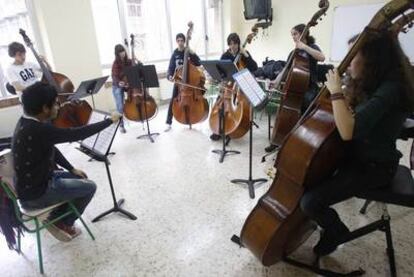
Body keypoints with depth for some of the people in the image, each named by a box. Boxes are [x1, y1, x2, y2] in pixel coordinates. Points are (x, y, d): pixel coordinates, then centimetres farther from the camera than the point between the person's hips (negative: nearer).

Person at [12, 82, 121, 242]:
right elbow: (77, 134, -29)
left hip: (33, 181, 9)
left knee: (80, 178, 17)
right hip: (34, 194, -9)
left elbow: (52, 150, 8)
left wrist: (72, 169, 6)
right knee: (89, 187, -1)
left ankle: (56, 218, 26)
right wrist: (110, 120, -19)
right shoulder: (38, 130, -32)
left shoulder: (28, 122, 0)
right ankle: (62, 223, 18)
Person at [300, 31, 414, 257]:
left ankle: (337, 231, 12)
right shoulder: (371, 83, 5)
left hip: (373, 168, -9)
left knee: (309, 201, -22)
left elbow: (348, 131, -36)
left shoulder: (390, 89, -25)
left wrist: (336, 92, -28)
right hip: (354, 155, 10)